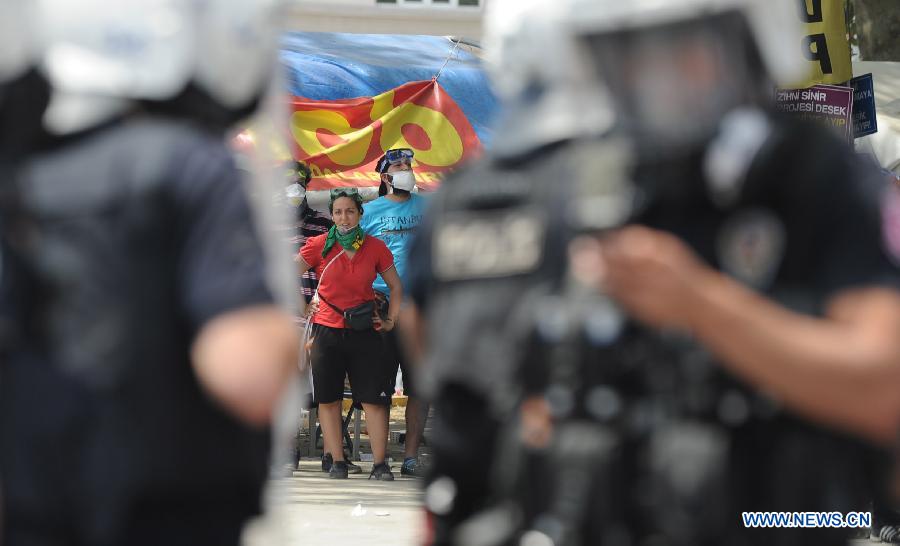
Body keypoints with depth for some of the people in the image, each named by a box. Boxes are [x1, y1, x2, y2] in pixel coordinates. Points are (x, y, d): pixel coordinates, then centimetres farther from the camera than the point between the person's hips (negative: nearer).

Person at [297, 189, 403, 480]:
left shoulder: (375, 248, 2)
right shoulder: (319, 246, -2)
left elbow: (396, 286, 13)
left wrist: (391, 320, 7)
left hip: (363, 332, 0)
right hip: (327, 331, 0)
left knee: (374, 399, -5)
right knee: (328, 399, 2)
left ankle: (380, 464, -2)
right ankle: (337, 462, 9)